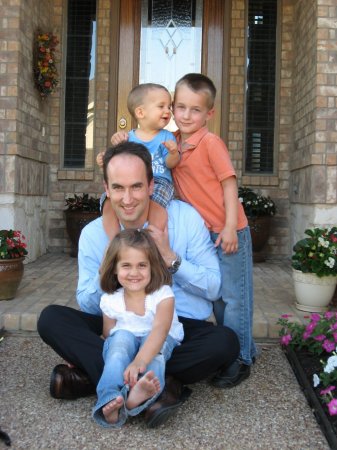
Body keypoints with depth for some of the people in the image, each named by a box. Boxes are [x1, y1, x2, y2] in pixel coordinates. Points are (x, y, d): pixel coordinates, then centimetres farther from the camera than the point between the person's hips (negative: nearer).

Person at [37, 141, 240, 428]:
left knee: (226, 342, -32)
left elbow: (215, 288, -6)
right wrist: (105, 272, -19)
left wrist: (171, 259, -20)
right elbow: (88, 307, 1)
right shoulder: (93, 234, -2)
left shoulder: (184, 217, -7)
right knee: (51, 319, -17)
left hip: (182, 329, -1)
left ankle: (93, 375, -23)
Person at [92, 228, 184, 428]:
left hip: (158, 343, -1)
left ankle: (138, 396, -62)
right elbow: (107, 336, -1)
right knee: (122, 337, -32)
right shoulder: (110, 300, -9)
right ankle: (109, 401, -49)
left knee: (157, 342, -35)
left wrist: (138, 362, -53)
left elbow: (159, 330, -37)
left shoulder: (163, 294, -21)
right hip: (123, 340, 2)